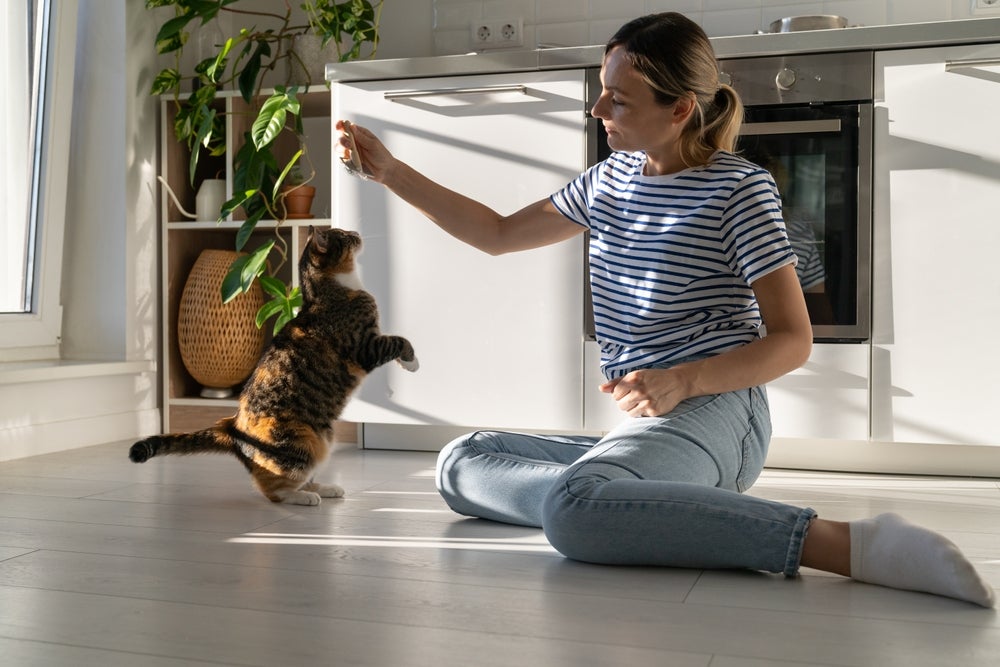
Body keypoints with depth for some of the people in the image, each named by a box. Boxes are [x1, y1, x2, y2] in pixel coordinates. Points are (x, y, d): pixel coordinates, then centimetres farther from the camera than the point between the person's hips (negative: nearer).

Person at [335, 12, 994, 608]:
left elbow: (793, 339, -8)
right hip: (641, 427, 8)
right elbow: (499, 233, 21)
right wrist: (391, 170, 14)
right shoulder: (612, 178, 12)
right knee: (462, 461, 3)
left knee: (574, 510, -38)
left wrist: (683, 382, -24)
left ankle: (847, 541, -36)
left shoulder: (739, 189, -8)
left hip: (712, 414, -8)